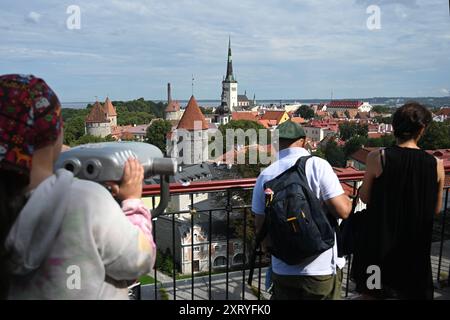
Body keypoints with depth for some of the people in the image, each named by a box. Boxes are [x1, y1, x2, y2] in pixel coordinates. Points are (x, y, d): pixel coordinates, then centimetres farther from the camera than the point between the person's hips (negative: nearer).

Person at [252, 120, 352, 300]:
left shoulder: (265, 176, -1)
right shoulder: (318, 165, -12)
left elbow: (260, 224, 7)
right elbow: (343, 210, -16)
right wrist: (346, 197, 7)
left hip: (282, 270, 3)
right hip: (321, 268, -3)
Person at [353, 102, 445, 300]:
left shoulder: (378, 158, -14)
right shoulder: (436, 165, -8)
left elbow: (364, 198, -4)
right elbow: (436, 209, 3)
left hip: (379, 244, -1)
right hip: (416, 248, 2)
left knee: (371, 292, 15)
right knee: (412, 293, 17)